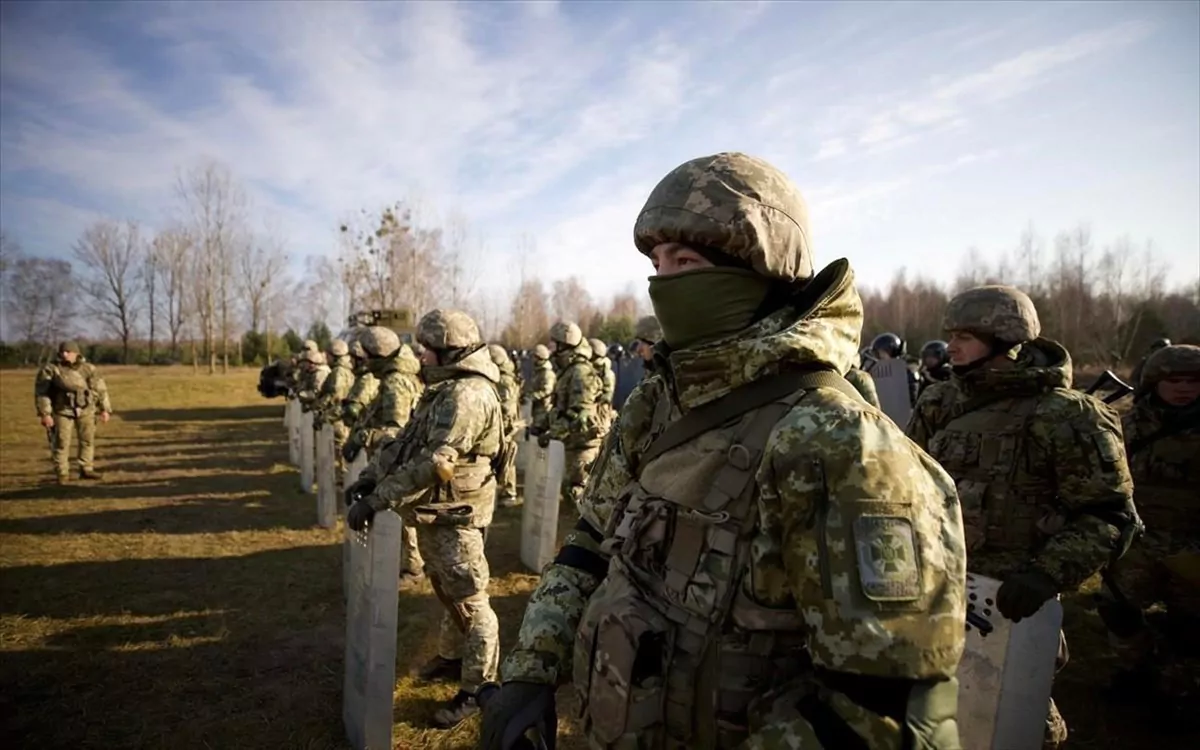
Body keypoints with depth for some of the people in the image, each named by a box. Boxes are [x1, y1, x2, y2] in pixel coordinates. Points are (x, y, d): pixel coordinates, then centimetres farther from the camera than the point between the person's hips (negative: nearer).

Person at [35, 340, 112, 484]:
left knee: (88, 439, 6)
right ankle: (62, 474, 8)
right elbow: (41, 392, -8)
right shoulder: (50, 370, -7)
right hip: (62, 411, -3)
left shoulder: (88, 368, 1)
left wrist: (105, 409, 4)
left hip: (85, 410, 3)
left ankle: (86, 469, 17)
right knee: (61, 443, -2)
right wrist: (44, 413, -14)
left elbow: (100, 389, 7)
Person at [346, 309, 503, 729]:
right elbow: (406, 441, 13)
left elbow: (434, 463, -31)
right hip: (434, 512, 10)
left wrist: (376, 500, -28)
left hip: (454, 516, -10)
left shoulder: (468, 396, -23)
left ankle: (477, 689, 16)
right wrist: (371, 476, 2)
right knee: (447, 592, 24)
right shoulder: (443, 390, 11)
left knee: (470, 601, 3)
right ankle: (452, 657, 42)